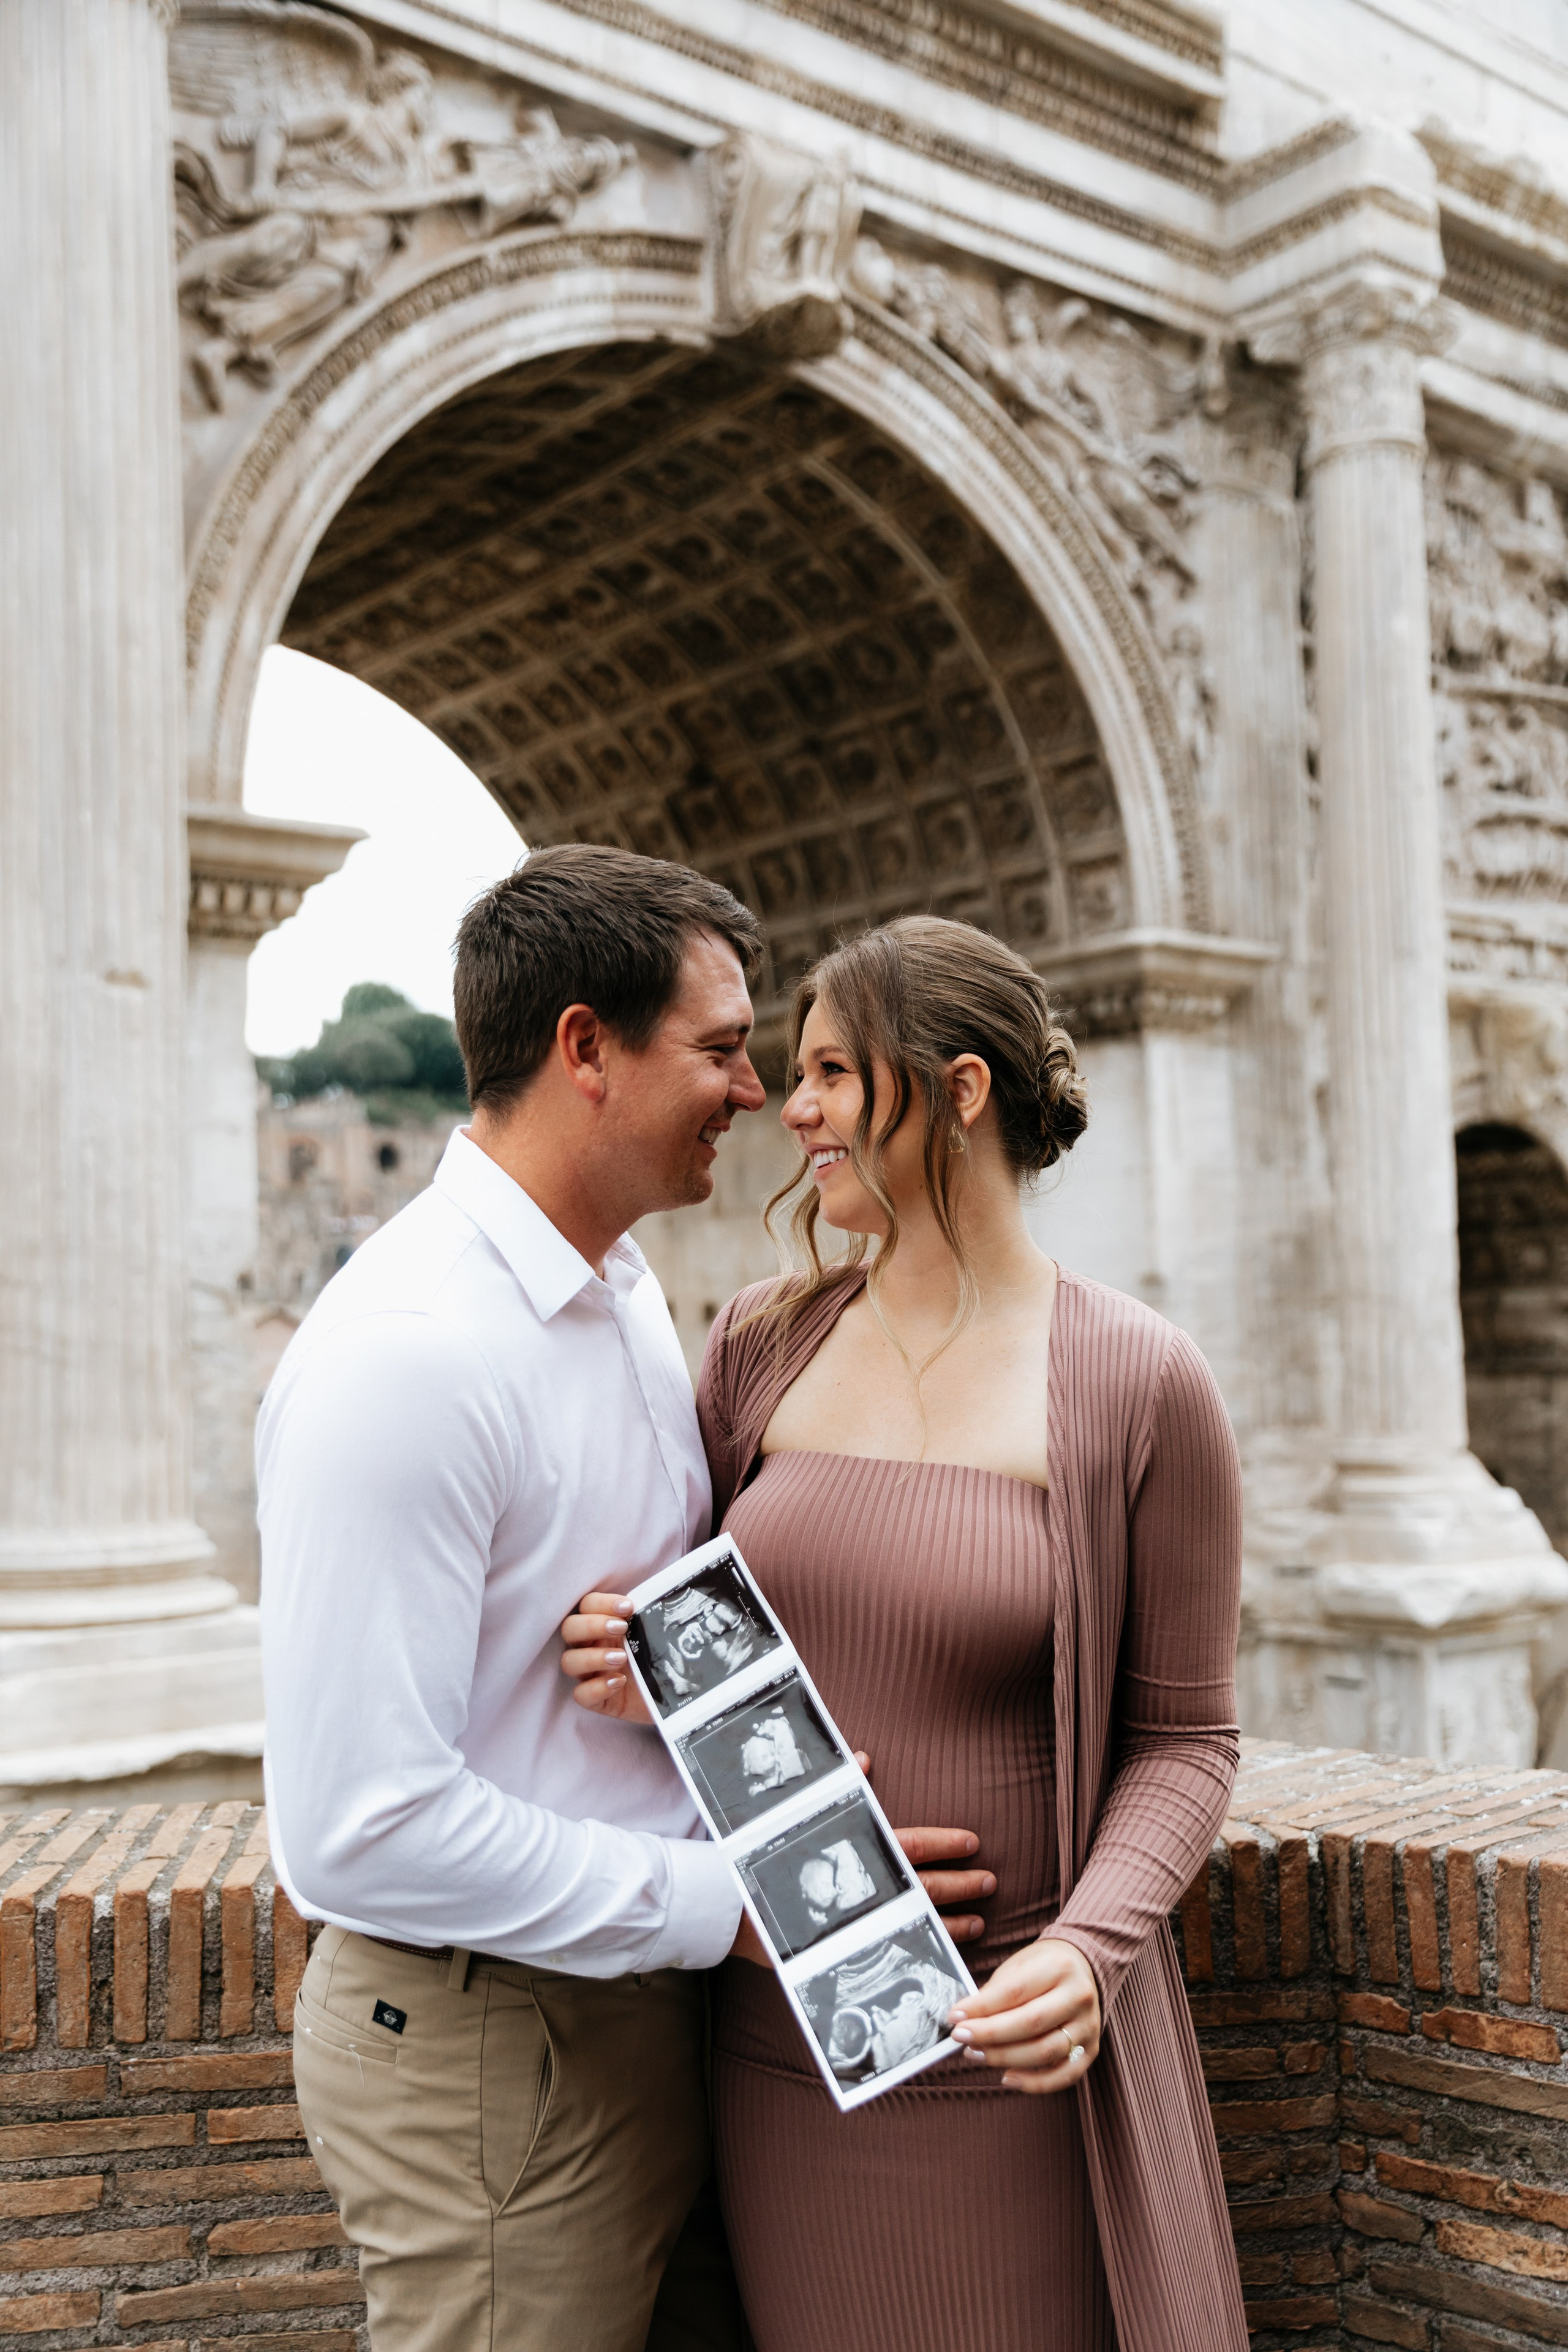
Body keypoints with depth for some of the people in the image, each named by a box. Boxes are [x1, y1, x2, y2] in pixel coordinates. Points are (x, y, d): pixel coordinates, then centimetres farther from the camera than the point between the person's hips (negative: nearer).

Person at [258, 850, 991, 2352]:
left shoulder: (629, 1293, 7)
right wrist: (728, 1903, -21)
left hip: (648, 1995, 9)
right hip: (489, 2043, -8)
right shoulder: (405, 1351, -24)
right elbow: (360, 1826, -26)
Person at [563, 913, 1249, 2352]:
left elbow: (1183, 1734, -4)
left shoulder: (1140, 1385, -9)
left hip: (1011, 2051, -3)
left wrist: (1090, 1947, -19)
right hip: (780, 2036, 4)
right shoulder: (762, 1343, 2)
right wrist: (637, 1669, -8)